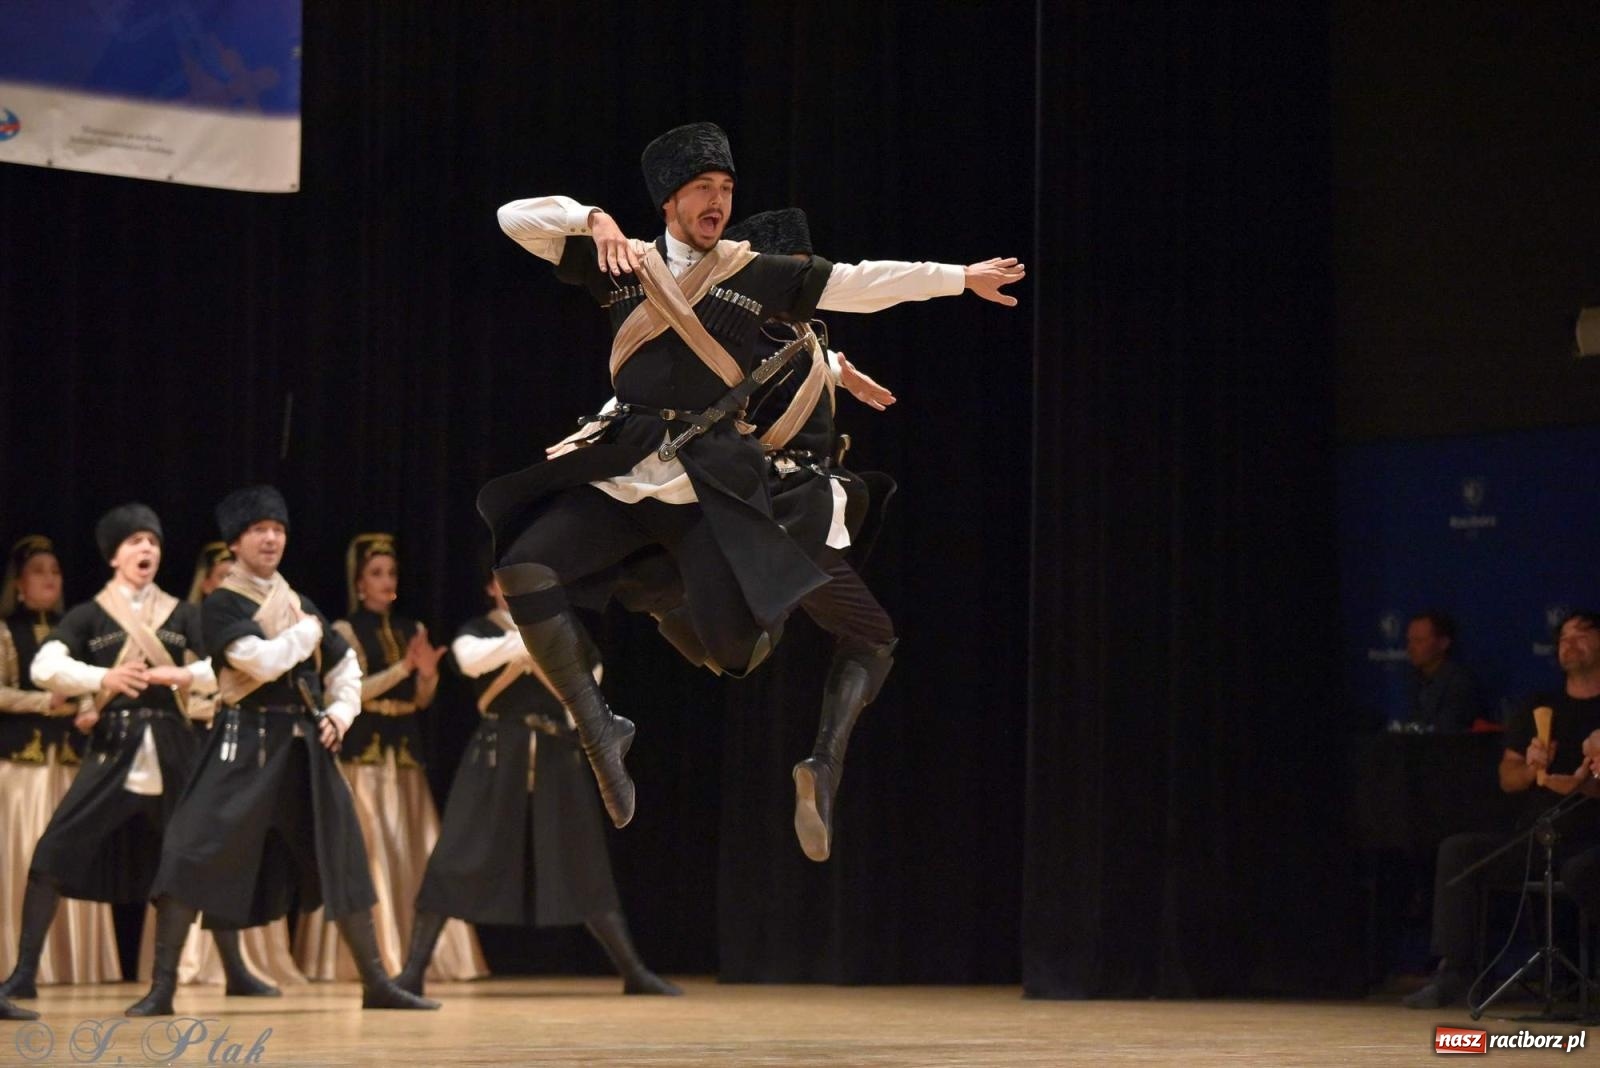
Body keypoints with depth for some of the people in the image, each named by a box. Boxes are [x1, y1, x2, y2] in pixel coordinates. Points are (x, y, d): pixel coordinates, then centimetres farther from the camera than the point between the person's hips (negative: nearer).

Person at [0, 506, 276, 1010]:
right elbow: (45, 667, -9)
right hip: (113, 746, -2)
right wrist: (102, 678, -22)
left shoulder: (182, 614, 10)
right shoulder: (89, 615, 6)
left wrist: (186, 674, -19)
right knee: (54, 851, -12)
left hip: (170, 747, 2)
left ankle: (236, 973, 19)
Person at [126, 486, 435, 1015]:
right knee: (191, 853, -14)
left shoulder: (302, 605, 15)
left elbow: (345, 667, 25)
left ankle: (377, 985, 17)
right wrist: (307, 632, -5)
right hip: (245, 740, -6)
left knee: (342, 858, 8)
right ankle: (161, 988, -9)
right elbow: (262, 660, -20)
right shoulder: (220, 606, -4)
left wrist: (341, 712, 7)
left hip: (305, 744, 6)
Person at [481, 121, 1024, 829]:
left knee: (733, 642, -18)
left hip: (712, 476, -1)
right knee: (525, 568, -21)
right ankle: (598, 730, -8)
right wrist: (594, 221, -9)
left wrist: (962, 278, 14)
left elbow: (864, 283, 14)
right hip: (619, 470, 2)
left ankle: (775, 622, 24)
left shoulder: (760, 276, 11)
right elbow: (516, 220, 6)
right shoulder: (619, 265, 12)